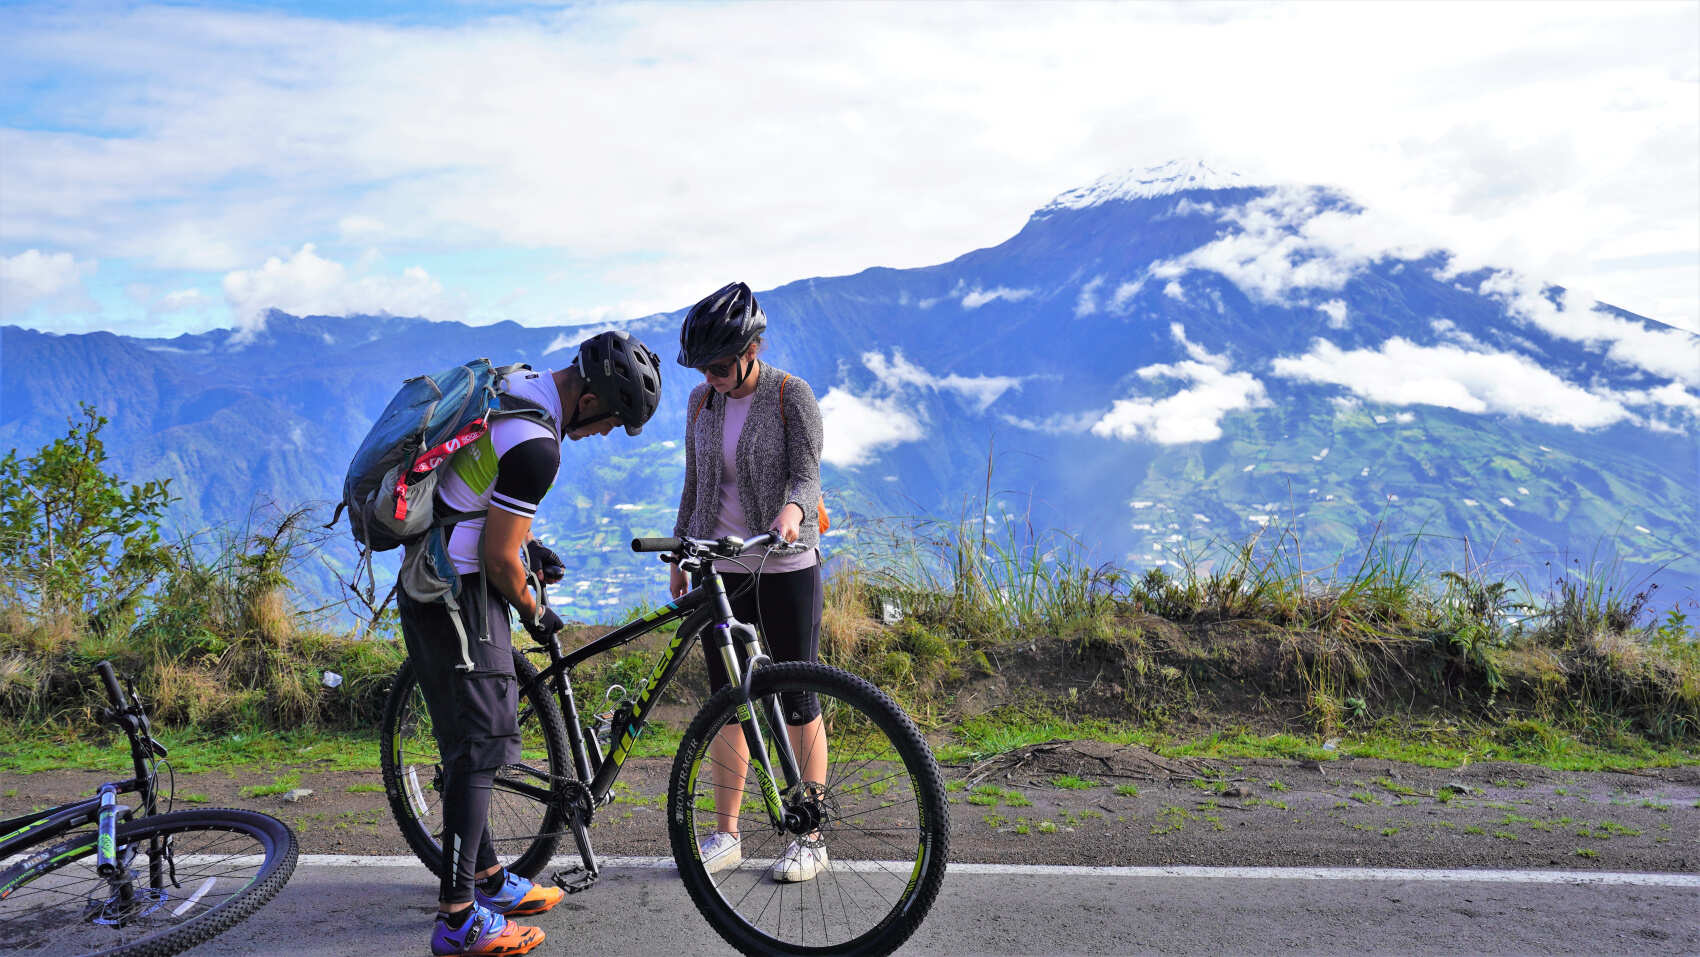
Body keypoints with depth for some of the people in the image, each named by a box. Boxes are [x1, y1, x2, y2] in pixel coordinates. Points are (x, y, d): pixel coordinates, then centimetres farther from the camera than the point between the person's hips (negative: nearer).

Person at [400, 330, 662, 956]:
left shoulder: (516, 385, 7)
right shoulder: (536, 445, -24)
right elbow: (499, 556, -19)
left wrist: (525, 542, 20)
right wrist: (534, 613, -2)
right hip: (458, 594, -10)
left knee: (471, 737, 16)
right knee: (480, 744, -6)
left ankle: (487, 878, 27)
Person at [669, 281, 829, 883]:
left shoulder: (792, 395, -6)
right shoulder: (702, 401, 8)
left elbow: (807, 474, -14)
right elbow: (694, 485, 15)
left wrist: (791, 511, -35)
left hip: (786, 567, -4)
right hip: (720, 568, 5)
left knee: (797, 703, 1)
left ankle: (810, 839, 12)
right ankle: (726, 833, 20)